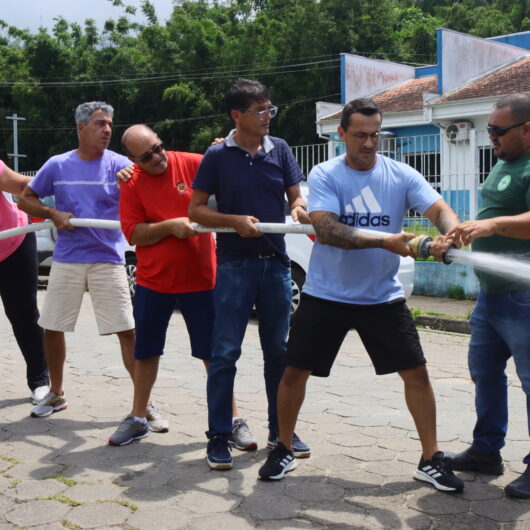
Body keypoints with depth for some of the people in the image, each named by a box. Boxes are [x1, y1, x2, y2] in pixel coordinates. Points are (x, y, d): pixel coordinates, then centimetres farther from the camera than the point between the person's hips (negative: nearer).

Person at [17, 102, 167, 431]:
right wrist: (53, 214, -7)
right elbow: (26, 199, 11)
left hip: (108, 260, -3)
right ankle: (56, 394, 33)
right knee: (52, 328, 11)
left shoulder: (119, 165, -3)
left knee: (127, 331, -7)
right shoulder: (57, 165, 4)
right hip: (67, 260, 3)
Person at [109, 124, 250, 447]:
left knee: (213, 353, 3)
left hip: (200, 279, -2)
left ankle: (233, 420, 15)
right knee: (146, 352, 14)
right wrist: (170, 226, -19)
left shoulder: (193, 164, -6)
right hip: (153, 281, 2)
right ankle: (138, 419, 30)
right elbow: (133, 234, -6)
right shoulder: (132, 184, -3)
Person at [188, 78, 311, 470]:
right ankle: (219, 438, 9)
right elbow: (196, 209, -1)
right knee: (225, 353, -1)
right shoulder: (218, 156, -3)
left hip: (276, 263, 4)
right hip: (235, 265, -3)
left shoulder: (280, 149, 6)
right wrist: (235, 221, -16)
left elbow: (296, 196, 10)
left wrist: (300, 209, -14)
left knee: (278, 350, 12)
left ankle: (280, 429, 25)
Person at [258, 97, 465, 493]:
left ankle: (431, 460, 18)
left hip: (383, 297, 2)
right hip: (325, 296, -1)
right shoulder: (325, 175, -9)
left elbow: (441, 210, -14)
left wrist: (450, 234, -38)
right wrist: (385, 242, -34)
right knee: (295, 371, 3)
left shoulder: (402, 175, -2)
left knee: (416, 372, 0)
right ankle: (284, 451, 25)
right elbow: (326, 231, -23)